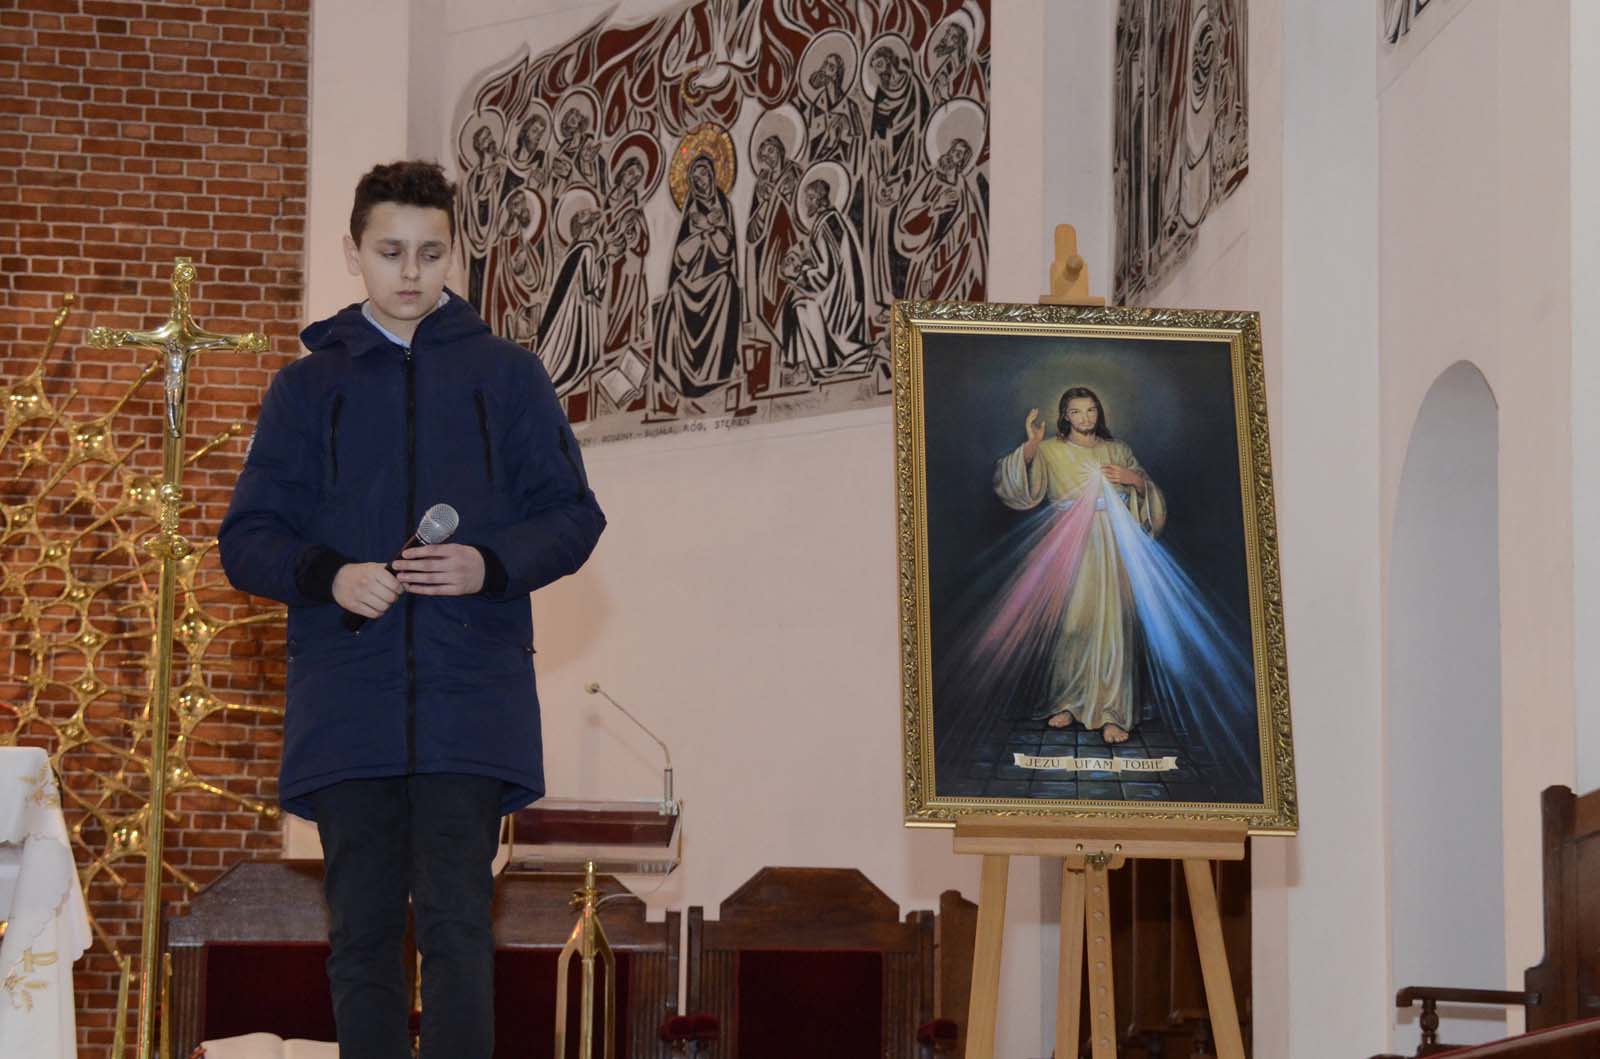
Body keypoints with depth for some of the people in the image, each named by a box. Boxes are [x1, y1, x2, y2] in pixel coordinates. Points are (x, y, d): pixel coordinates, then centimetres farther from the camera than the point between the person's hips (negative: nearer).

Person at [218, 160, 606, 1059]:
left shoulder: (507, 374, 10)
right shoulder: (308, 385, 12)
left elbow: (574, 516, 8)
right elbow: (248, 539, 9)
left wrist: (490, 566, -11)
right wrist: (329, 577, -12)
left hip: (470, 696, -2)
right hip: (347, 704, 2)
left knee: (456, 921, -9)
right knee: (362, 930, 4)